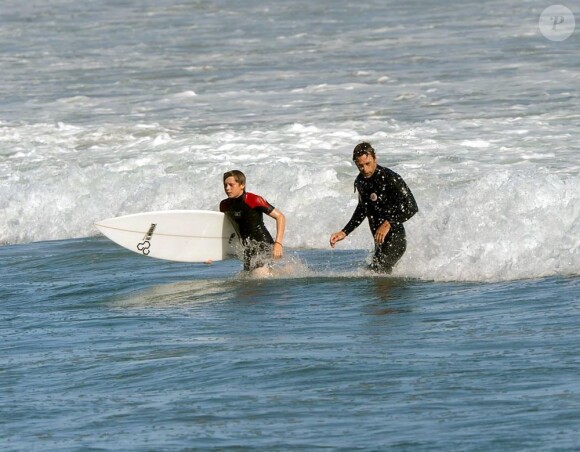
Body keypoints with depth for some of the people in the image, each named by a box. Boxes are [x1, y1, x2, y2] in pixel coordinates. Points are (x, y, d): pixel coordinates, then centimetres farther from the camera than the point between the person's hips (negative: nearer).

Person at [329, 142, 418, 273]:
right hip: (380, 241, 9)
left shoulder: (390, 178, -18)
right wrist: (344, 232, 18)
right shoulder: (360, 181, 6)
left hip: (395, 239, -9)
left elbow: (412, 207, -19)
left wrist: (388, 223, -27)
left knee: (377, 273, -23)